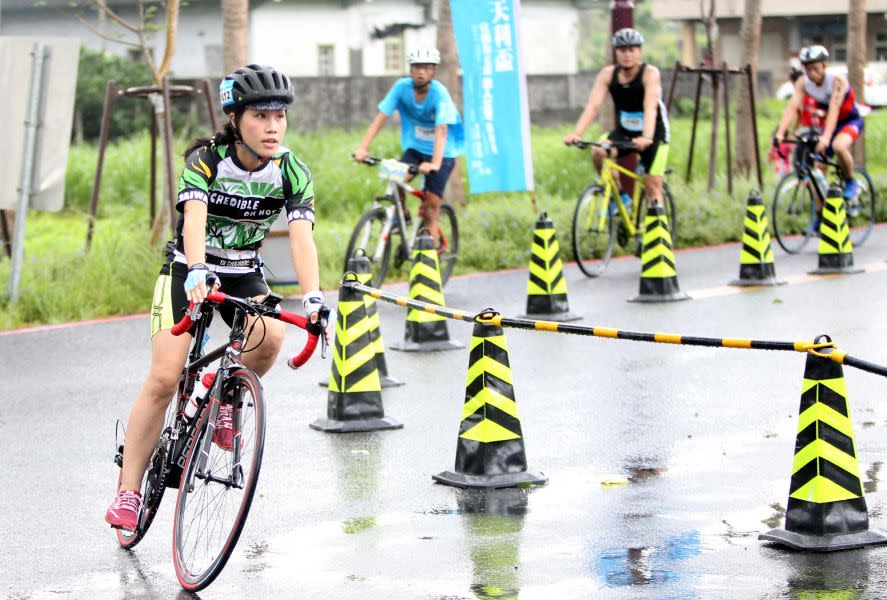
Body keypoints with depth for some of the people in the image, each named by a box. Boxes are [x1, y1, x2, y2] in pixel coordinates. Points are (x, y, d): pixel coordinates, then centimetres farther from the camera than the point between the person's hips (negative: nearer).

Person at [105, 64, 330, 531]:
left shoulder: (293, 173, -14)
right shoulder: (205, 160, -21)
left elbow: (301, 235, -26)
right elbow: (194, 217, -37)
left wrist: (313, 296, -43)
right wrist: (198, 273, -56)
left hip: (243, 275, 2)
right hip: (188, 271, -2)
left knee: (270, 337, -30)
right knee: (164, 378, -16)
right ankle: (128, 492, -8)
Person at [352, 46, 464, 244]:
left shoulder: (439, 93, -24)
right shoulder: (402, 87, -14)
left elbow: (441, 130, -34)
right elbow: (381, 117, -17)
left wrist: (435, 163, -48)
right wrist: (363, 148, -29)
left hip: (442, 153, -3)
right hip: (415, 147, 3)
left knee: (431, 205, -10)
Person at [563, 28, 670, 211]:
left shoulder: (650, 73, -22)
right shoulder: (608, 74, -12)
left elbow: (650, 108, -36)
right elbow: (592, 106, -23)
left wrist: (646, 138, -53)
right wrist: (576, 134, -38)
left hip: (654, 132, -3)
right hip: (624, 131, 3)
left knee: (653, 186, -8)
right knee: (598, 153, -25)